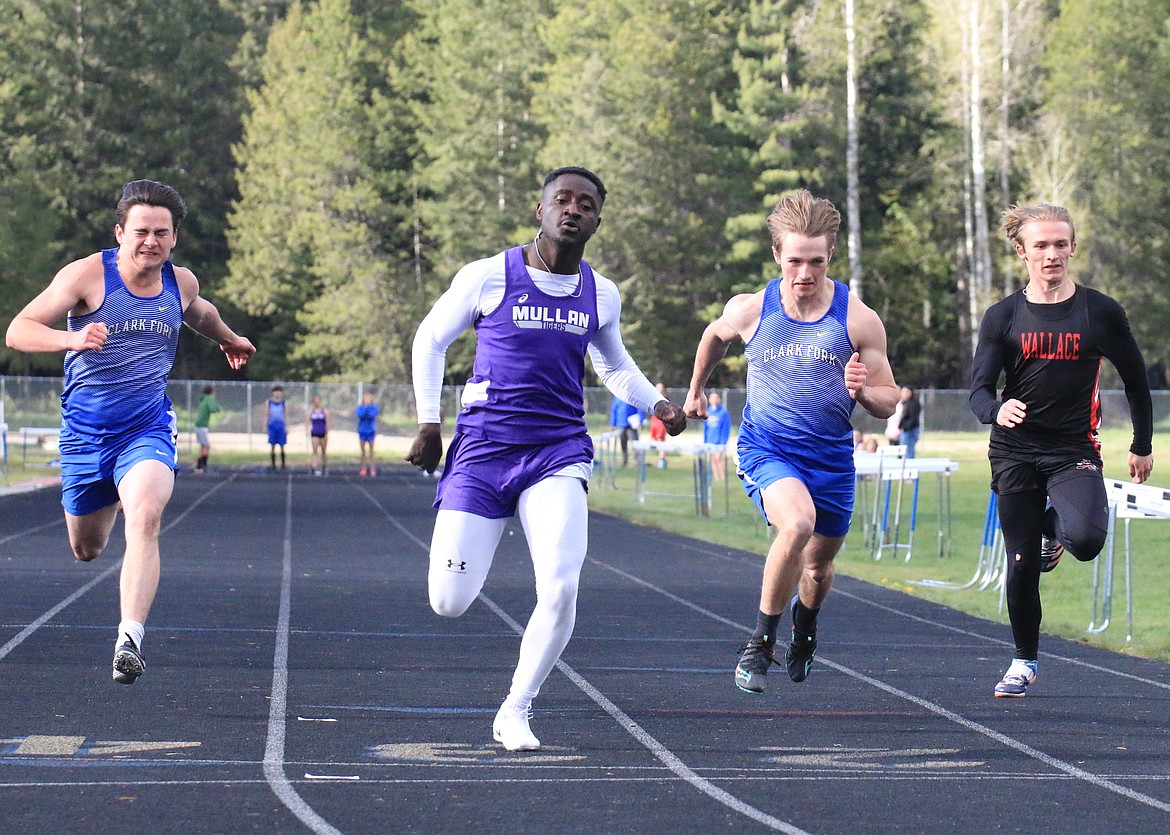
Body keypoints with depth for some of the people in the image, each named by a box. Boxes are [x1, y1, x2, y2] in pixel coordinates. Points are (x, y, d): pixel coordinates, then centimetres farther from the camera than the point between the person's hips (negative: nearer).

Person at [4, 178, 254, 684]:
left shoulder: (181, 283, 1)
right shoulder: (87, 276, -12)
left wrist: (228, 339, 44)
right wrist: (71, 339, -36)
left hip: (148, 429, 1)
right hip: (84, 430, -1)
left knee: (144, 519, -28)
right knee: (86, 549, 15)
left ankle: (130, 639, -35)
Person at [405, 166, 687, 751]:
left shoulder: (602, 295, 6)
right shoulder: (489, 276, -4)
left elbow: (614, 366, 24)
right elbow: (430, 340, 9)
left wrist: (657, 403, 5)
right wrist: (428, 424, 4)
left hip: (559, 453, 2)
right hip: (483, 447, -2)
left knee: (561, 590, -19)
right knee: (449, 603, -7)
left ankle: (515, 713, 0)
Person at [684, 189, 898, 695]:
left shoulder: (859, 320, -8)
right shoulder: (750, 310, -7)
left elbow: (887, 403, -1)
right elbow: (716, 336, 19)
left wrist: (861, 391, -23)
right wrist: (695, 390, 32)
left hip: (832, 458, 2)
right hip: (765, 448, -2)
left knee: (818, 567, 16)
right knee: (798, 523, -32)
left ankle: (804, 624, 55)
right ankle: (760, 643, -15)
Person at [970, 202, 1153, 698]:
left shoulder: (1101, 313, -2)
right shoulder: (1003, 317, 0)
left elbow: (1135, 381, 10)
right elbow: (979, 390, -5)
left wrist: (1142, 445, 15)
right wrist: (997, 410, -28)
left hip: (1074, 451, -1)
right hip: (1015, 453, 1)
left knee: (1086, 540, -26)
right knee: (1021, 563, 4)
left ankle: (1055, 527, 13)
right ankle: (1024, 661, 25)